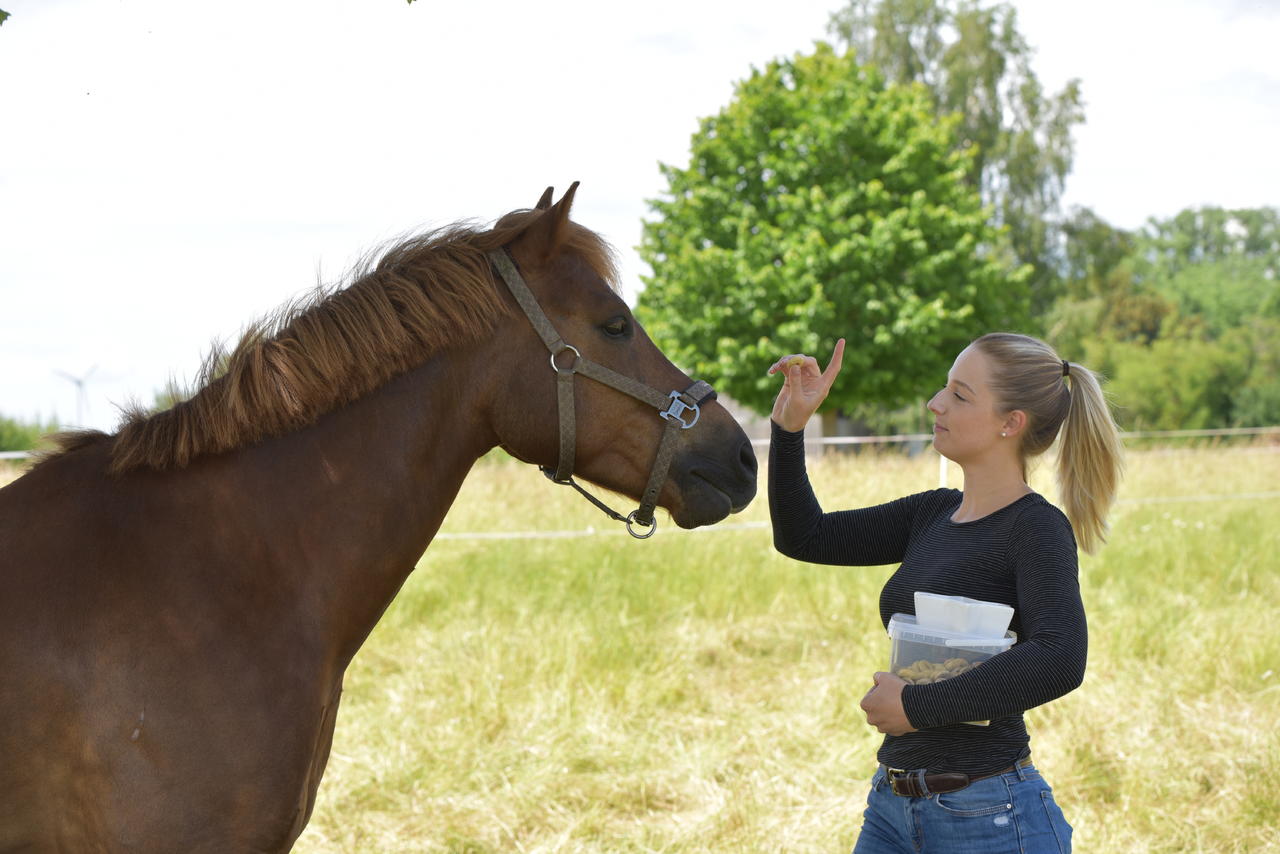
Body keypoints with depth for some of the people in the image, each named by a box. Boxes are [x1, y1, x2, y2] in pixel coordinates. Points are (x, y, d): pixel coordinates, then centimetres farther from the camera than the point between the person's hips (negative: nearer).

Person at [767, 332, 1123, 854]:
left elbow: (1059, 660, -29)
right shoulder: (933, 514, 9)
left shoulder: (1038, 529, -12)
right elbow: (804, 537, 17)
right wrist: (789, 427, 3)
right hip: (891, 806, 7)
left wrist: (916, 705, -23)